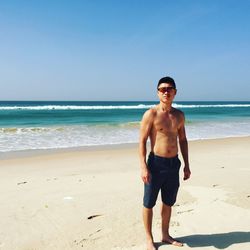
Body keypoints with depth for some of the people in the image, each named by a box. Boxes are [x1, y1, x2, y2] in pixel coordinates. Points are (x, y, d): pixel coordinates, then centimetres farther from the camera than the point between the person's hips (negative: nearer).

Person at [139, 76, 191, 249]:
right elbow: (142, 141, -11)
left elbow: (183, 140, 14)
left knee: (168, 203, 18)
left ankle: (165, 235, 35)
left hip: (174, 164, 5)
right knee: (149, 204, 6)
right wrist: (143, 167, -18)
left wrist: (186, 165, 12)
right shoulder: (151, 114, -9)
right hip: (156, 163, -5)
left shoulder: (179, 115, 7)